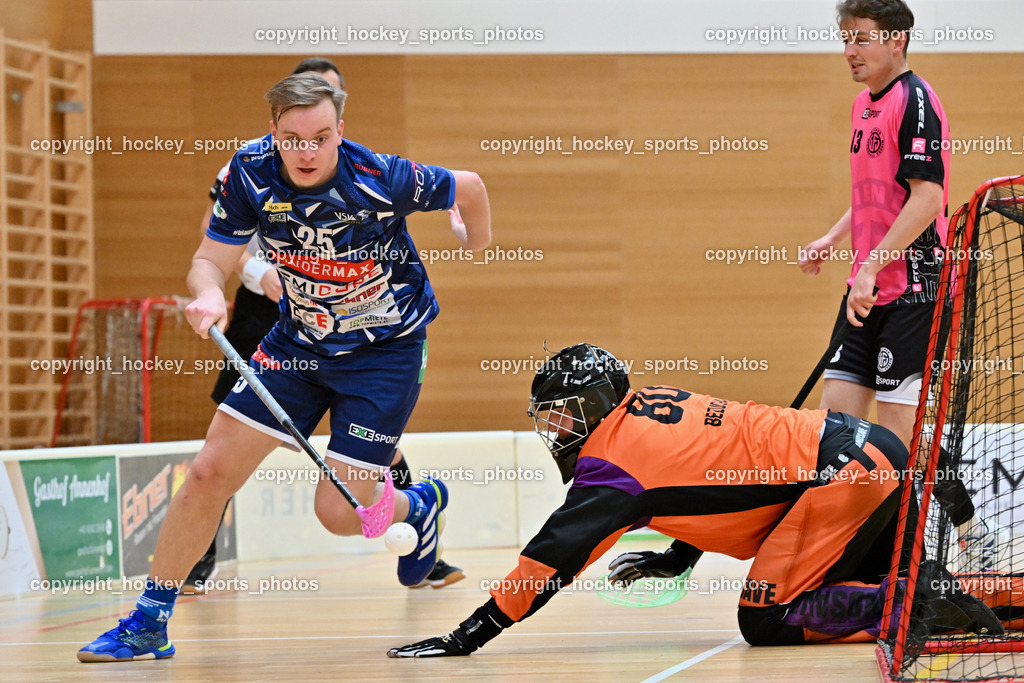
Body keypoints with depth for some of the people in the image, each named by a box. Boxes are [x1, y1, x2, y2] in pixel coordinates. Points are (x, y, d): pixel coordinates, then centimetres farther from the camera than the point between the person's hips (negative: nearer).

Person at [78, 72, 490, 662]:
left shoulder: (382, 179, -26)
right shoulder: (251, 172, -18)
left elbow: (468, 187, -7)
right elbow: (211, 260, -8)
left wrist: (477, 246, 12)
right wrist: (209, 293, -31)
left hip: (385, 351, -3)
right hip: (299, 342, 4)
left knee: (340, 512, -8)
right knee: (210, 473, -4)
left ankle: (422, 504, 29)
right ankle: (149, 624, 9)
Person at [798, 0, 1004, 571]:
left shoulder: (915, 100, -12)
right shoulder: (866, 104, 17)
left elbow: (927, 197, -21)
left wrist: (873, 267, -24)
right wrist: (833, 240, 14)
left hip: (912, 288, -9)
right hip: (870, 289, 9)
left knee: (898, 429, -9)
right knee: (838, 414, 4)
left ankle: (977, 537, 3)